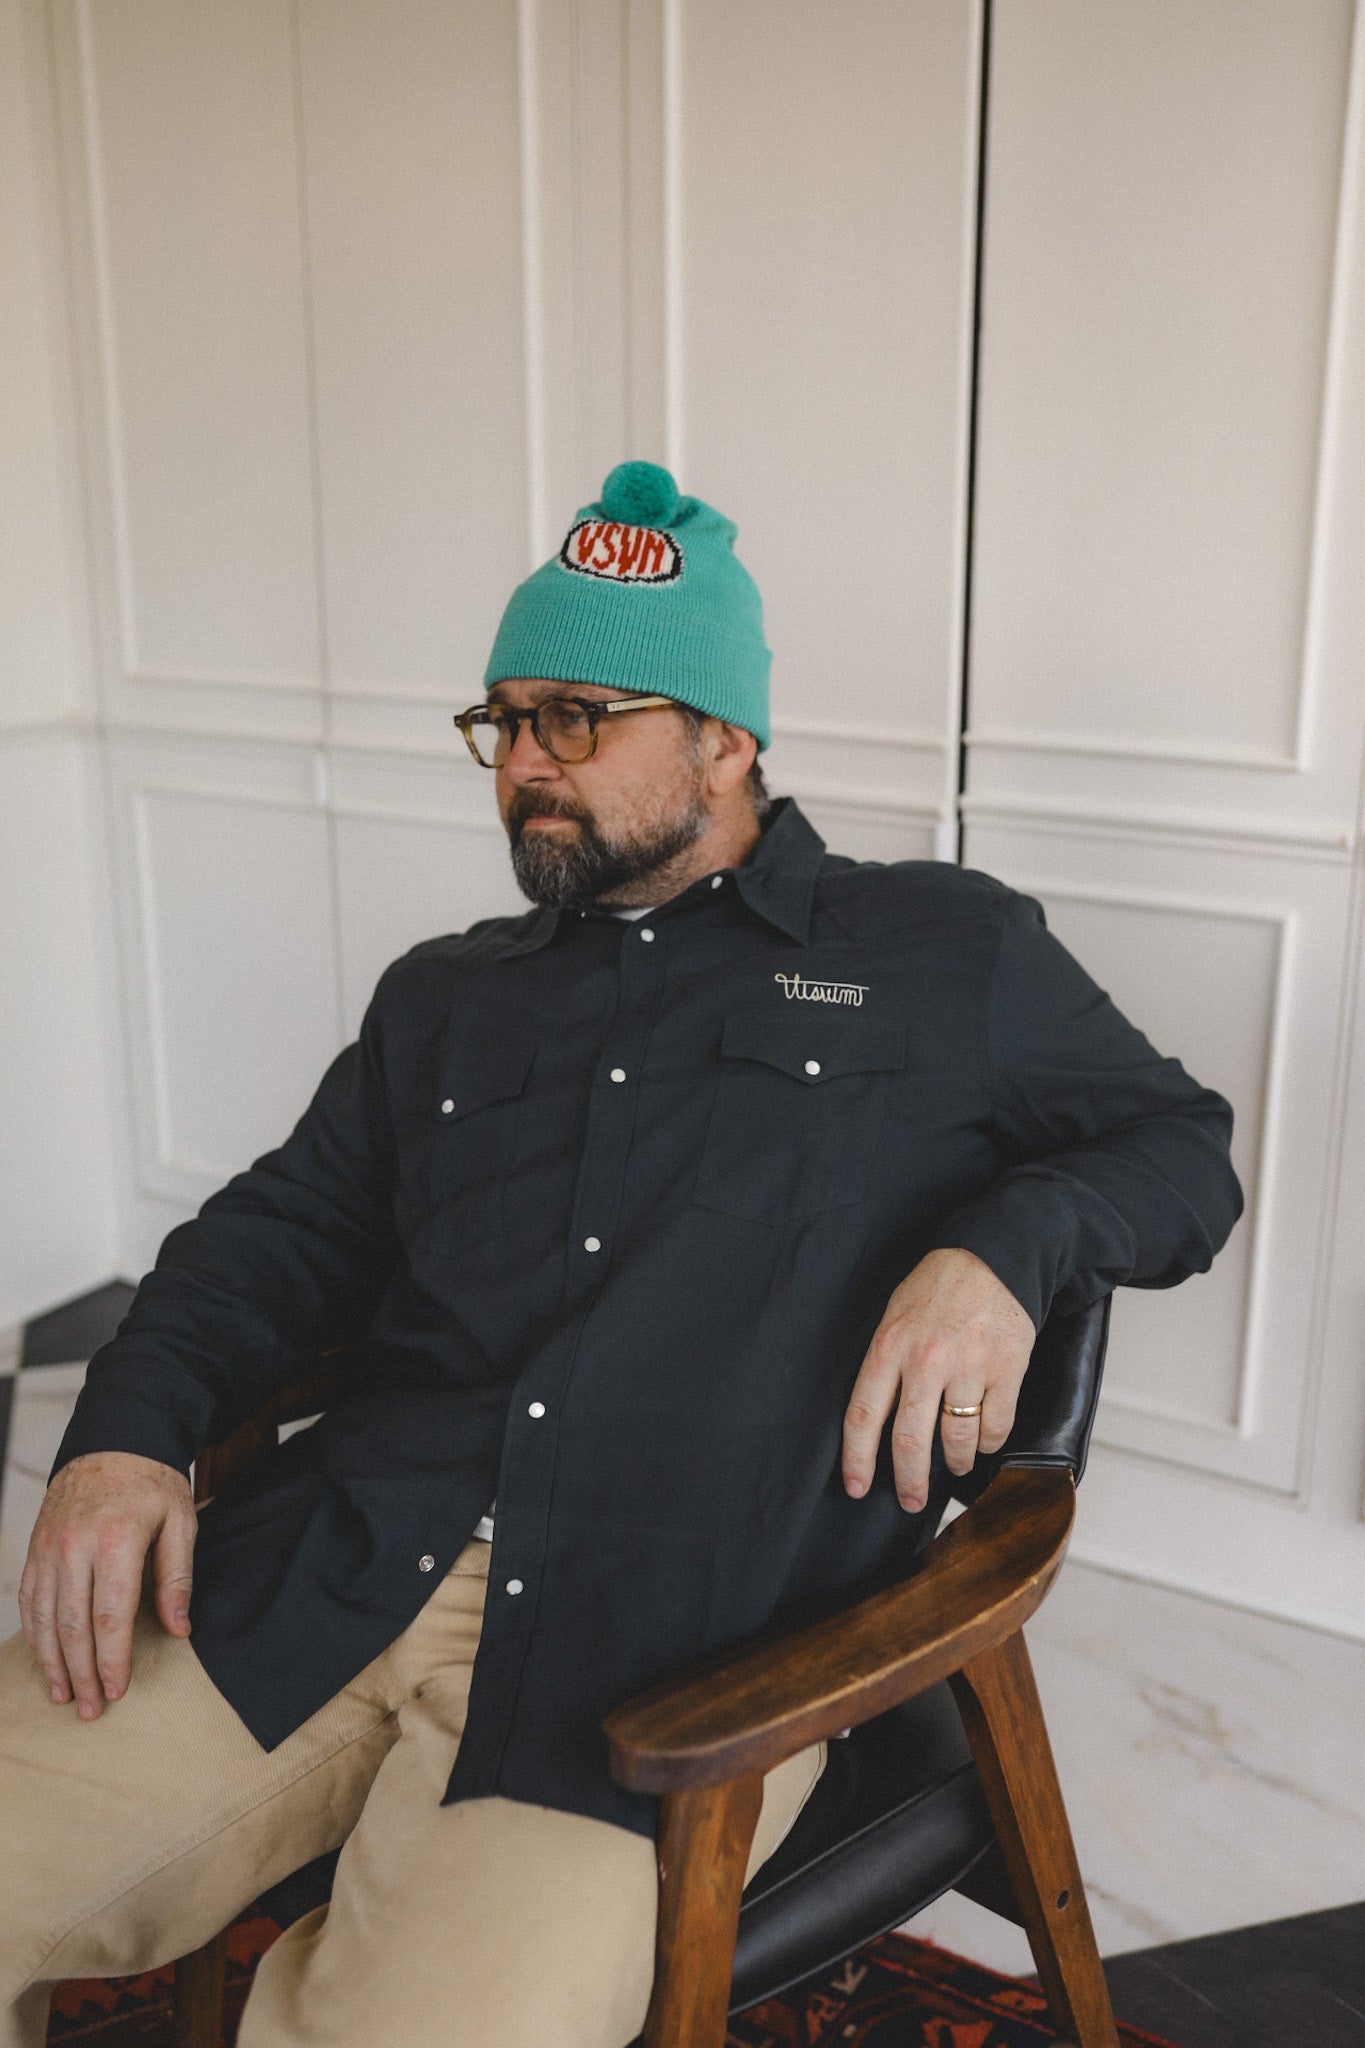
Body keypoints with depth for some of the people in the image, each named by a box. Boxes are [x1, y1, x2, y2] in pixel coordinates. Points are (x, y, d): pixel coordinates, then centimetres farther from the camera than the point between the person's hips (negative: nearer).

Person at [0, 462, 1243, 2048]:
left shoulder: (949, 954, 12)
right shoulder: (448, 995, 23)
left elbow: (1181, 1147, 15)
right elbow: (283, 1232, 20)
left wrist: (1005, 1248, -7)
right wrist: (127, 1431, 0)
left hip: (678, 1636, -4)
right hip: (331, 1567, 5)